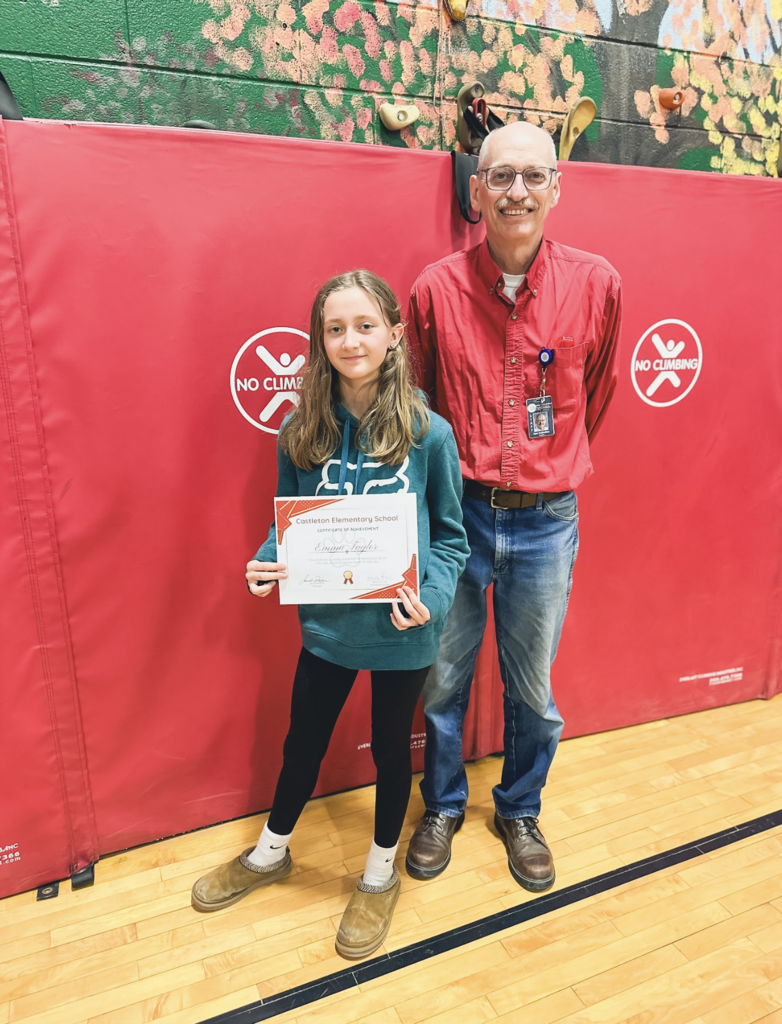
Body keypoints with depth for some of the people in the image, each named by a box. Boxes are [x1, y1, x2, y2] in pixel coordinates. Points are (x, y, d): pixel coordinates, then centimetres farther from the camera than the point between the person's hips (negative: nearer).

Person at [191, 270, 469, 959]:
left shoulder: (428, 432, -13)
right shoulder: (301, 432, -6)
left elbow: (450, 533, -5)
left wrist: (432, 597, -21)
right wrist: (266, 564, -15)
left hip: (402, 632, -2)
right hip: (326, 624, 2)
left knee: (391, 747, 19)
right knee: (302, 743, 21)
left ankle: (381, 873, 47)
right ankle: (271, 853, 51)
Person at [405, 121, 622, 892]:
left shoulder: (596, 285, -4)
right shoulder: (436, 288, -6)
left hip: (545, 523, 1)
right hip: (456, 512, 0)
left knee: (532, 691, 15)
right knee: (444, 679, 14)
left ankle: (520, 812, 43)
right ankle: (443, 806, 41)